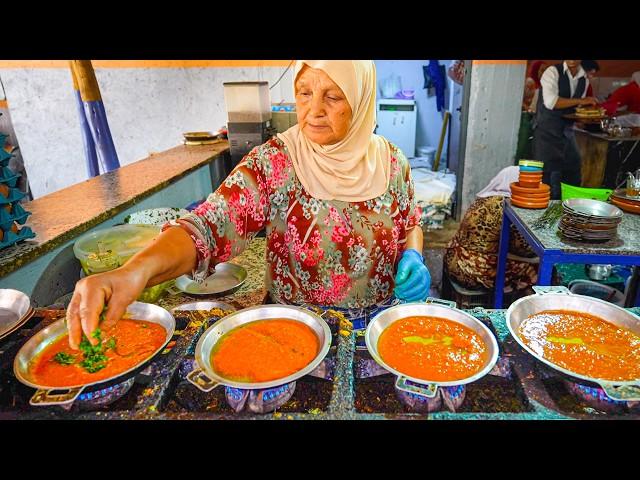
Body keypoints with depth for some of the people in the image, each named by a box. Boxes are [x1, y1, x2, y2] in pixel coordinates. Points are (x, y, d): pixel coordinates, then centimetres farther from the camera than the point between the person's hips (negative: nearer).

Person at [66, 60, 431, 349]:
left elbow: (410, 223, 11)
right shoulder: (272, 163, -13)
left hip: (379, 325, 2)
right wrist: (136, 269, -41)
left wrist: (413, 258, -10)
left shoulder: (392, 162, -4)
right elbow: (208, 227, -24)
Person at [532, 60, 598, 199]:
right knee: (547, 176, -6)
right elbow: (550, 102, -21)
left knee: (573, 176, 7)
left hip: (567, 131, 7)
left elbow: (577, 109, 19)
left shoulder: (584, 80, 12)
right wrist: (580, 100, -19)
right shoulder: (553, 71, -7)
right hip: (547, 130, -7)